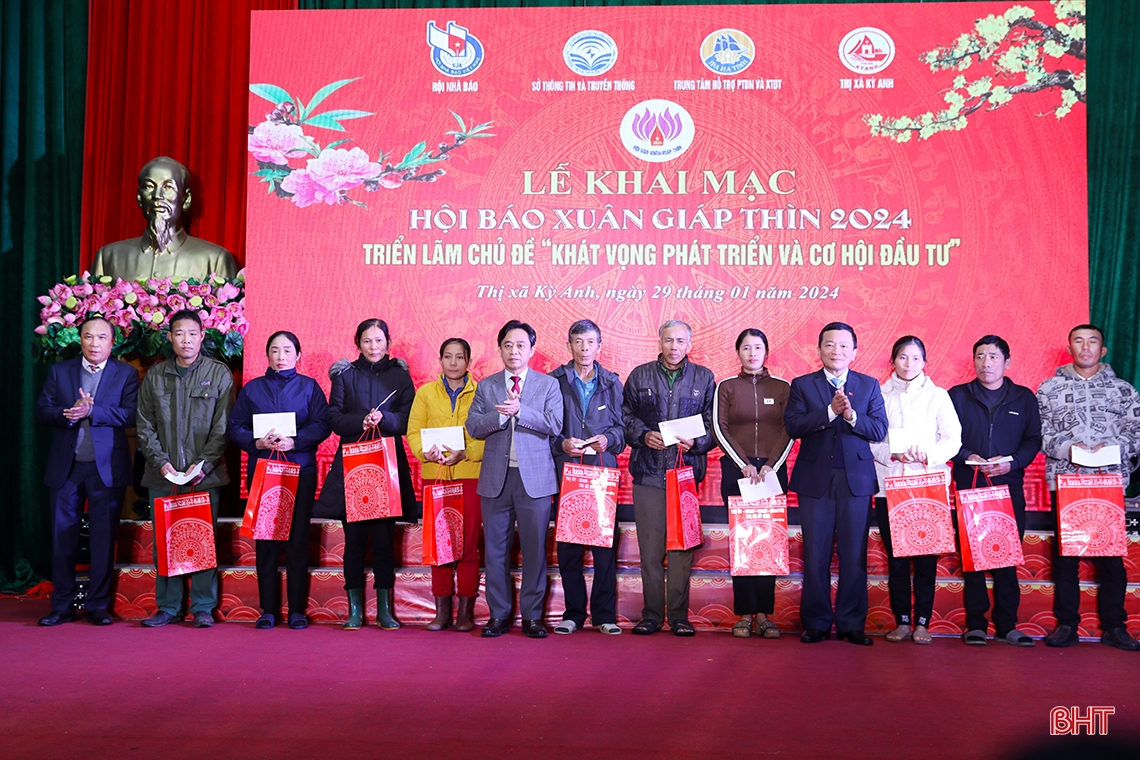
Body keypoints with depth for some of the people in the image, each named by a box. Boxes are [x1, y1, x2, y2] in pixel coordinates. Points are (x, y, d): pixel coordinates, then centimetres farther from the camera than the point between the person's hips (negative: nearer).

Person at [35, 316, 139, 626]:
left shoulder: (126, 374, 3)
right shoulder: (59, 371, 10)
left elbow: (131, 415, -9)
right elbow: (42, 411, 4)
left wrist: (92, 410, -19)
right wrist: (67, 414, -16)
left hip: (106, 468, -2)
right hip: (65, 467, 2)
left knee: (104, 539, 1)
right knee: (63, 538, 6)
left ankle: (98, 605, 11)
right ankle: (62, 606, 15)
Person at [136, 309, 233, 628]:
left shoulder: (219, 374, 3)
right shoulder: (154, 375, 10)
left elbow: (222, 427, -1)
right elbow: (145, 426, 8)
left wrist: (204, 464, -11)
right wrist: (161, 461, -5)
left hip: (204, 474, -2)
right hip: (163, 474, 2)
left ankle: (203, 608, 6)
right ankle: (168, 607, 13)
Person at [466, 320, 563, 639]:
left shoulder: (548, 384, 6)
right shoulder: (486, 386, 12)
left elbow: (554, 424, -7)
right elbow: (473, 427, 2)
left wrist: (520, 411, -17)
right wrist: (501, 414, -14)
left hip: (535, 477, -2)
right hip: (496, 477, 2)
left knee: (535, 548, 0)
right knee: (495, 549, 5)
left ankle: (532, 616, 9)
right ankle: (498, 615, 14)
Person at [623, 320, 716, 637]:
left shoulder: (704, 378, 9)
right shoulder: (640, 376, 9)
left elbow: (714, 423, 8)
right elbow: (625, 417, 10)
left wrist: (695, 442, -10)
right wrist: (644, 435, -8)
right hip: (648, 471, 0)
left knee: (682, 546, 0)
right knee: (650, 548, 1)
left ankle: (679, 616, 9)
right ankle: (651, 614, 10)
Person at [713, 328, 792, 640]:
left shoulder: (782, 388, 9)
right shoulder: (726, 387, 8)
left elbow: (789, 431, 4)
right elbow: (720, 430, 1)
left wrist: (771, 466, -9)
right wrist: (744, 465, -9)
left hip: (772, 470, 1)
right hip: (736, 470, 0)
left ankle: (764, 614, 3)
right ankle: (745, 613, 2)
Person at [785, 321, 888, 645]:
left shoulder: (869, 386, 10)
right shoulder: (802, 385, 7)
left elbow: (880, 430, -1)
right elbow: (793, 425, -8)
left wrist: (852, 416, -18)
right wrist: (830, 411, -17)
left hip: (856, 479, 1)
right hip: (815, 480, 0)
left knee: (854, 555, 2)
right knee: (815, 555, 3)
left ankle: (852, 624, 11)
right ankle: (816, 623, 12)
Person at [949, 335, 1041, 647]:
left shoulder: (1024, 398, 11)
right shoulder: (958, 396, 8)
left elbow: (1033, 440, 6)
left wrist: (1012, 463, -11)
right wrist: (967, 457, -14)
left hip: (1009, 485, 1)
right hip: (969, 485, -1)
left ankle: (1007, 624, 8)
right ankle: (975, 623, 6)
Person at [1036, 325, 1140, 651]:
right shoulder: (1050, 388, 10)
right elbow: (1038, 432, 4)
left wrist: (1112, 448, -12)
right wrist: (1066, 448, -11)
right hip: (1064, 479, 0)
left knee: (1111, 553, 1)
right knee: (1065, 553, 2)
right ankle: (1066, 624, 9)